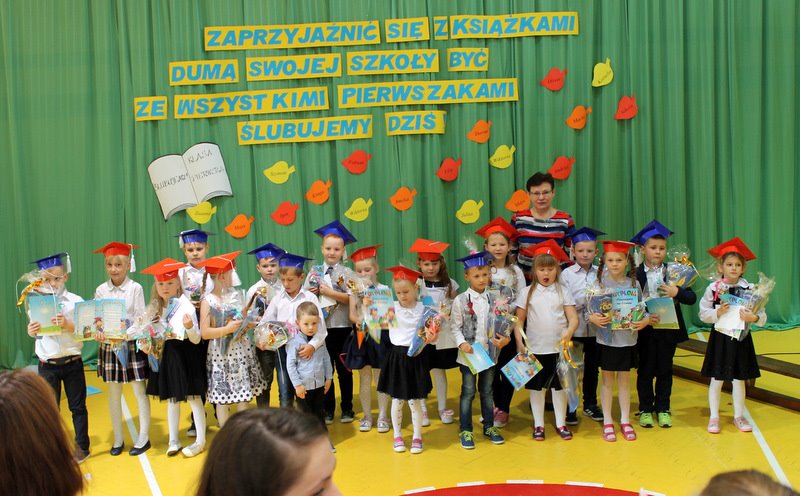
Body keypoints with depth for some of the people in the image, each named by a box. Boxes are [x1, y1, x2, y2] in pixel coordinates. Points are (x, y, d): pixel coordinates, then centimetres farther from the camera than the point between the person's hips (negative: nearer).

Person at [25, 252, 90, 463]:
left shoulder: (75, 301, -7)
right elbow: (34, 331, 6)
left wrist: (68, 326, -26)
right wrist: (31, 331, -17)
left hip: (72, 362, -1)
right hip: (48, 365, 1)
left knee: (77, 406, 10)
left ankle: (82, 447, 23)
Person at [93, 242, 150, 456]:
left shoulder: (135, 288, -5)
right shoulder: (101, 290, 3)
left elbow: (141, 319, -7)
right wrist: (99, 332, -18)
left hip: (132, 345, -3)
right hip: (109, 346, 3)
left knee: (139, 391, 2)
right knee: (113, 393, 10)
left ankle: (144, 437, 11)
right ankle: (118, 438, 21)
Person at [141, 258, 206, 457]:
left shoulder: (186, 306, -14)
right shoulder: (157, 308, 4)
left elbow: (196, 340, -14)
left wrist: (189, 326, -33)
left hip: (186, 354, -6)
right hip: (166, 354, 6)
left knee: (193, 397, 2)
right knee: (171, 398, 14)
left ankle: (200, 440, 12)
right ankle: (173, 440, 25)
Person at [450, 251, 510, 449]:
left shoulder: (493, 299, 1)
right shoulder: (461, 300, -9)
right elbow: (455, 327, -6)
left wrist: (504, 338, -11)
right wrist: (462, 343, -20)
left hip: (490, 353, 3)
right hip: (468, 354, -3)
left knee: (487, 392, 16)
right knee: (468, 392, 5)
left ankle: (489, 427, 28)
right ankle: (465, 430, 15)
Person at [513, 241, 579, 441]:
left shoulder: (563, 292, 1)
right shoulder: (527, 293, 1)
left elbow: (573, 318, -3)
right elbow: (519, 321, 3)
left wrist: (569, 332, -23)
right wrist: (520, 344, -5)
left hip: (558, 348, 0)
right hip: (535, 349, 0)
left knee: (559, 386, 8)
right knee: (537, 387, 7)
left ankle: (561, 424, 20)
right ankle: (538, 425, 18)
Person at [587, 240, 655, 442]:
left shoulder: (634, 284, 0)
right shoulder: (599, 283, -6)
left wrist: (645, 320, -14)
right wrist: (593, 318, -26)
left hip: (628, 340, 2)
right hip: (606, 339, -2)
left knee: (624, 379, 12)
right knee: (607, 380, 8)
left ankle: (625, 421, 23)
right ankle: (607, 423, 17)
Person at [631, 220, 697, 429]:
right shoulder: (635, 275, -4)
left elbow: (692, 298, -3)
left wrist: (677, 292, -20)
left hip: (668, 330, 2)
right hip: (645, 331, -2)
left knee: (665, 371, 11)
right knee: (645, 371, 8)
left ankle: (663, 409, 24)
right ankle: (645, 409, 21)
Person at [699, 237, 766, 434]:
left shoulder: (750, 289, -4)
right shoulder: (713, 288, -5)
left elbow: (762, 317, -4)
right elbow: (703, 314, -3)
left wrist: (754, 317, -25)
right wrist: (718, 312, -20)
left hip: (741, 339, 1)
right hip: (720, 338, -1)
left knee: (739, 379, 11)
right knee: (717, 379, 6)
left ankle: (739, 416, 26)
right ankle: (714, 417, 19)